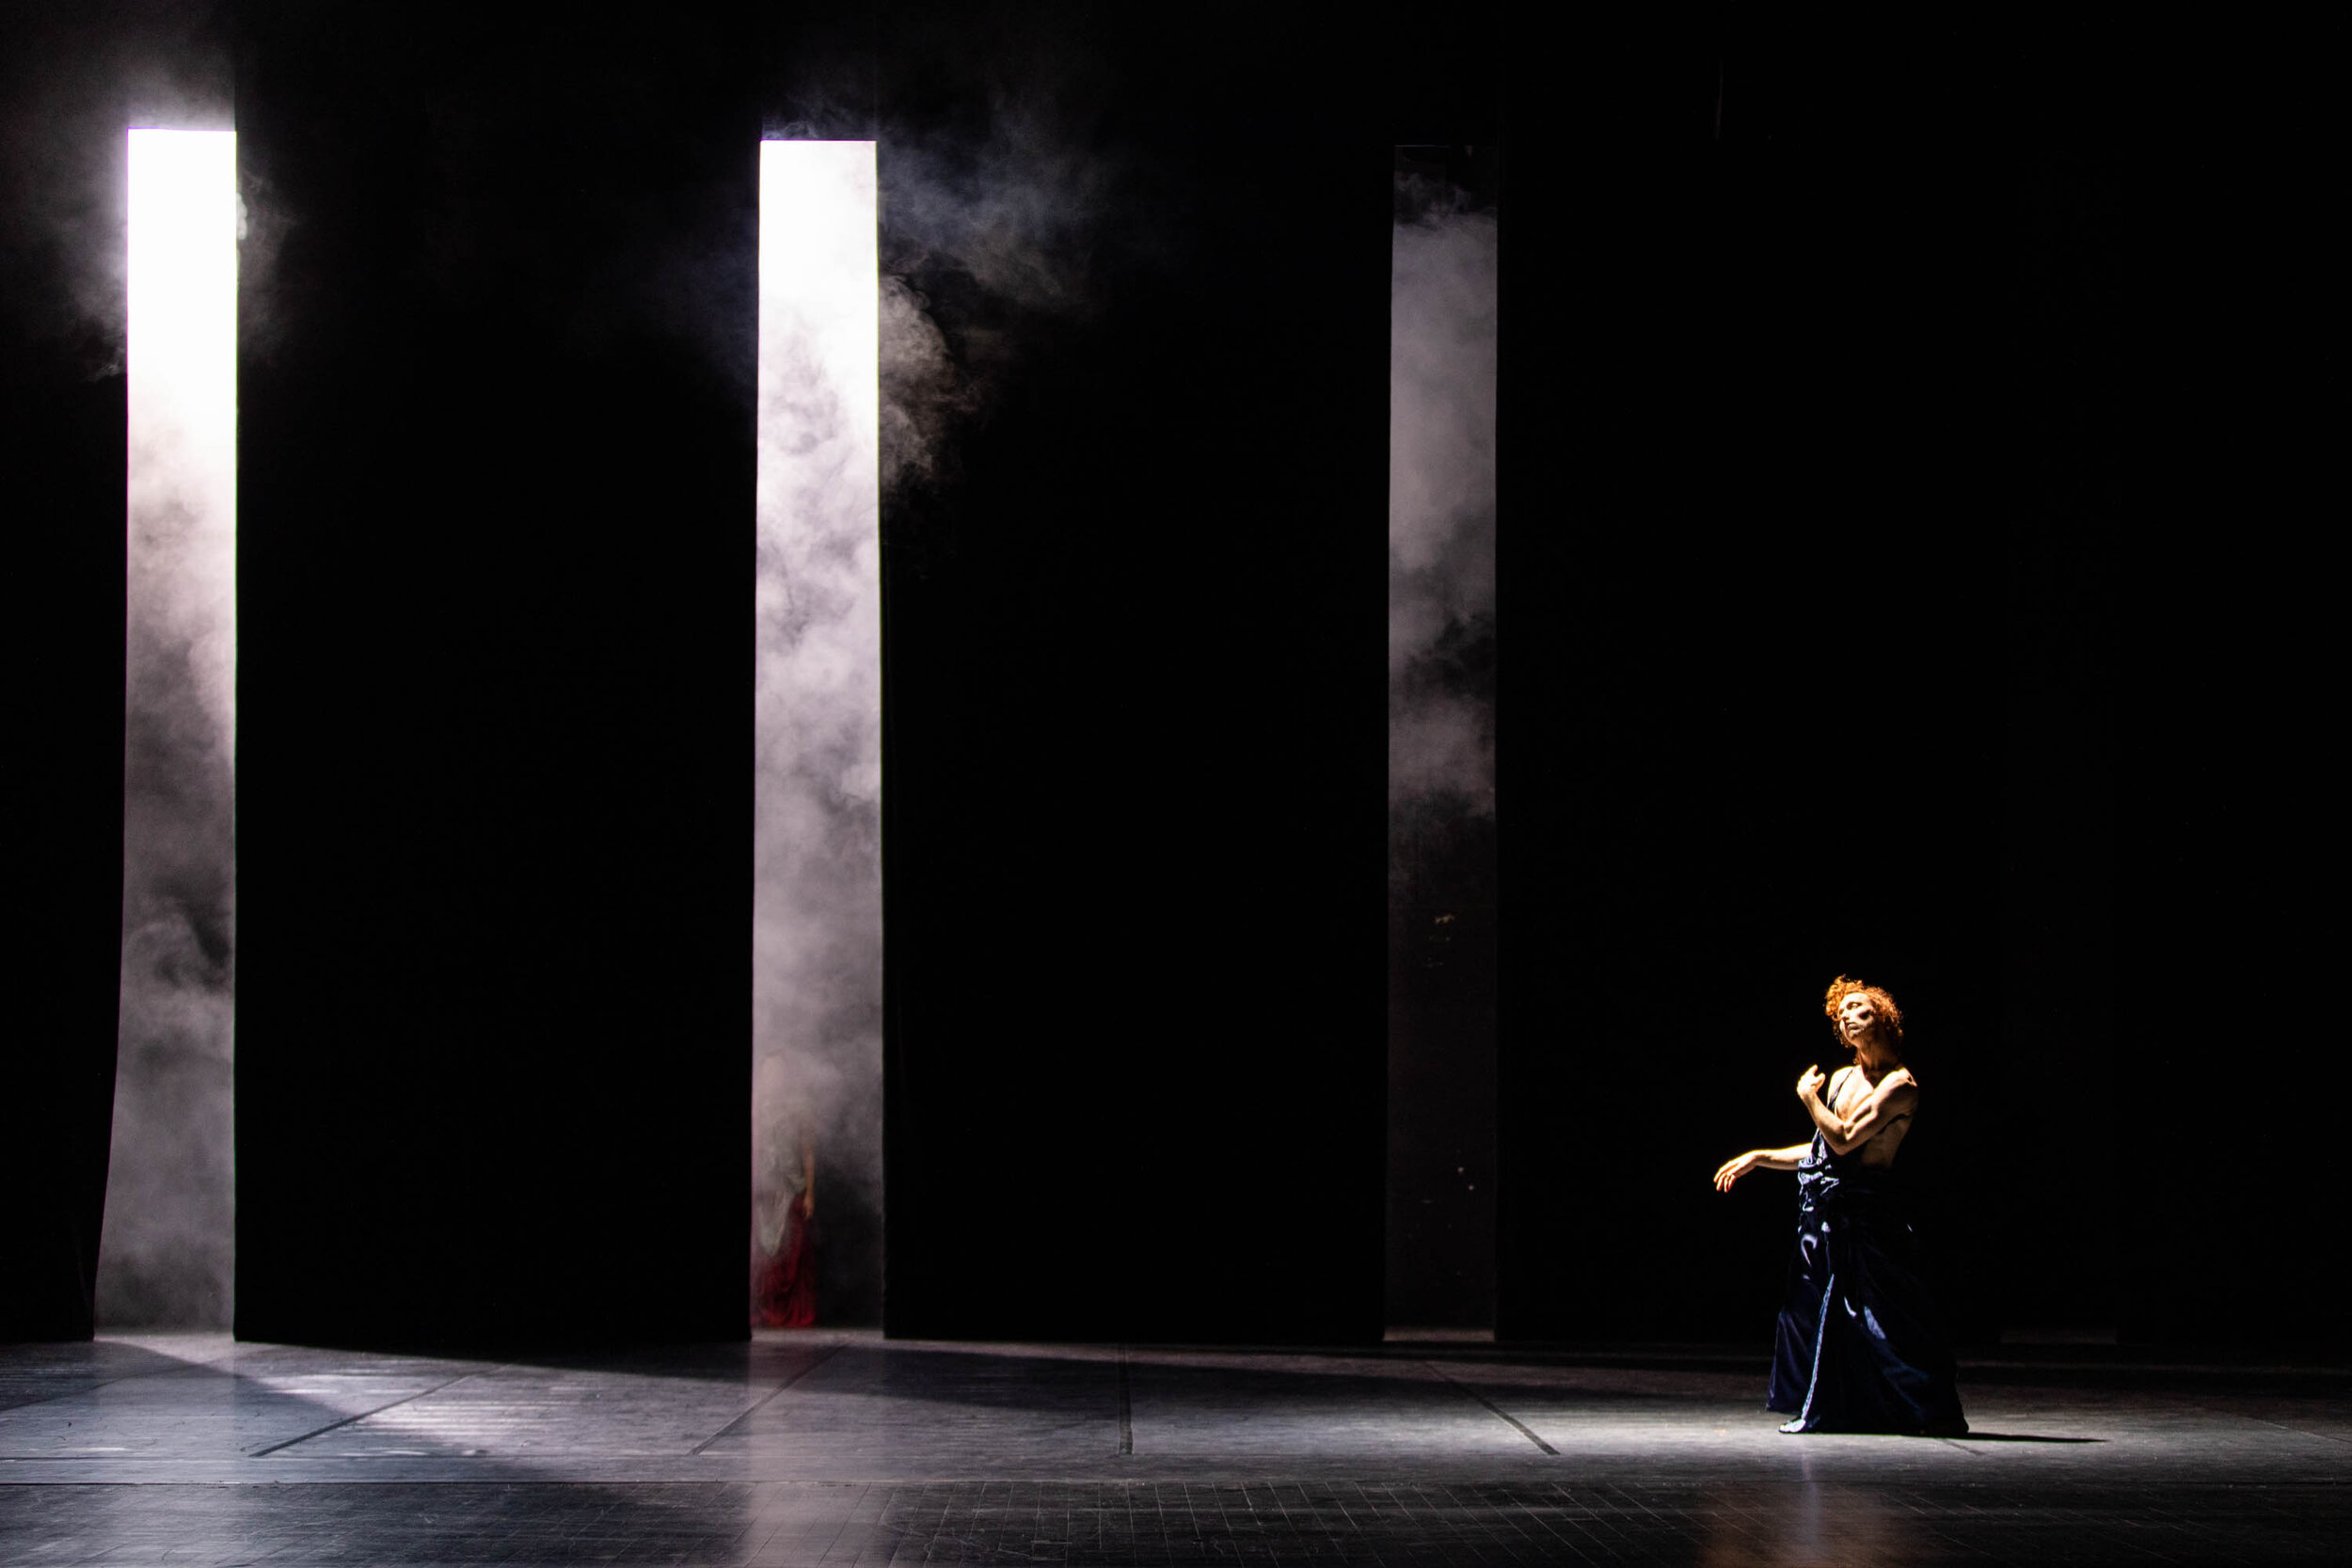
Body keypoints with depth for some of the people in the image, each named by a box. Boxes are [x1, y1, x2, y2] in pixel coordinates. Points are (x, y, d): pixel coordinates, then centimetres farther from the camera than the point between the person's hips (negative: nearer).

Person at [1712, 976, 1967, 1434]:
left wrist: (1808, 1097, -4)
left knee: (1888, 1311, -8)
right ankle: (1821, 1408, 16)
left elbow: (1845, 1139, -18)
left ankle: (1936, 1412, -1)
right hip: (1823, 1207, 8)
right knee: (1817, 1306, 7)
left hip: (1864, 1211, -8)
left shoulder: (1900, 1086, -9)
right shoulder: (1841, 1079, 15)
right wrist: (1757, 1158, 20)